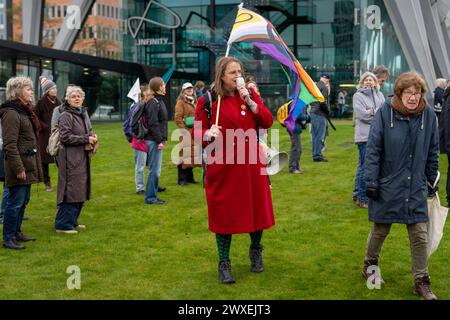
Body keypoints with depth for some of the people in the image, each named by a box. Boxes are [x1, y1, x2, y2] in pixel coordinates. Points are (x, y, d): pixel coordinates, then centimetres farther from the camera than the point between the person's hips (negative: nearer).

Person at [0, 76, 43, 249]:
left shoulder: (25, 111, 16)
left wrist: (35, 165, 21)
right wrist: (18, 168, -21)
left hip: (28, 165, 10)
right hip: (20, 166, -10)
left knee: (23, 201, 17)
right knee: (15, 202, -4)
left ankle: (16, 233, 28)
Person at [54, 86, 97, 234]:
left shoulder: (83, 114, 16)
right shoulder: (66, 116, -10)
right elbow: (65, 137, -17)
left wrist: (92, 136, 4)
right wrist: (86, 139, -15)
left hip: (82, 158, 9)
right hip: (71, 158, -9)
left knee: (80, 191, 12)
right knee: (71, 190, -8)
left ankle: (72, 221, 22)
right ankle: (63, 224, -1)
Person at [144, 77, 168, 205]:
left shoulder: (159, 101, 15)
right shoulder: (153, 103, -15)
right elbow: (153, 124, -19)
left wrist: (163, 138, 14)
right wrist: (159, 141, -18)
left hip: (157, 140, 10)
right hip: (154, 141, -10)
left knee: (155, 170, 14)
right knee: (155, 170, -5)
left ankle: (152, 195, 21)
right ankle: (150, 197, 2)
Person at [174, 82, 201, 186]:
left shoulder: (194, 101, 19)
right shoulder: (181, 102, -4)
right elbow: (178, 118, -10)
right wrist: (184, 129, -16)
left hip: (195, 132, 7)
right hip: (185, 132, -7)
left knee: (192, 154, 10)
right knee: (184, 154, -7)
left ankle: (189, 177, 20)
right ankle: (181, 179, -3)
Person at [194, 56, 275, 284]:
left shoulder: (250, 94, 5)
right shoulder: (208, 100, -4)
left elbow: (268, 122, -1)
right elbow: (197, 131, -2)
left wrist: (250, 102, -13)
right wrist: (208, 134, -24)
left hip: (251, 164, 3)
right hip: (222, 166, -3)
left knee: (256, 208, 10)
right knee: (224, 212, 3)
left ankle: (256, 252, 35)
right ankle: (224, 263, 17)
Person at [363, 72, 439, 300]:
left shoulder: (428, 116, -4)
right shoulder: (385, 113, -12)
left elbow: (433, 152, 8)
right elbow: (373, 149, -9)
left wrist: (432, 181, 12)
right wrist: (371, 181, -10)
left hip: (416, 188, 2)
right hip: (387, 187, -2)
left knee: (420, 235, 4)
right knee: (380, 230, 13)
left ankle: (421, 281, 16)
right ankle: (370, 264, 37)